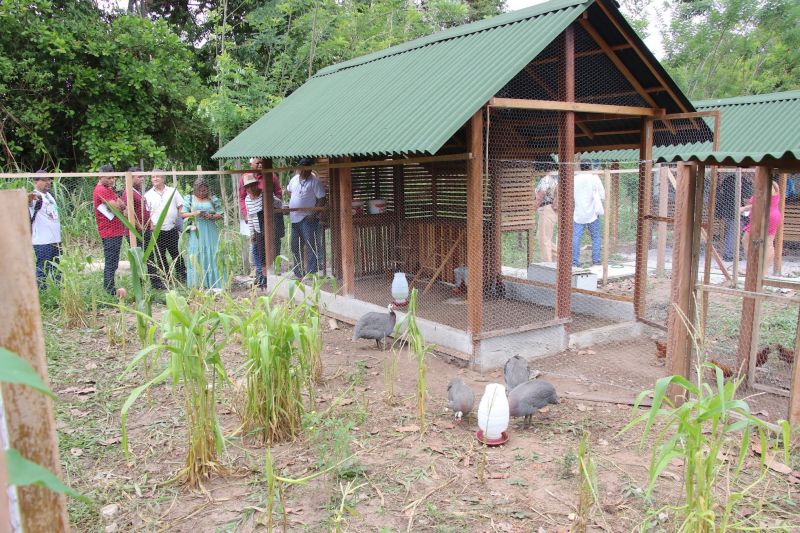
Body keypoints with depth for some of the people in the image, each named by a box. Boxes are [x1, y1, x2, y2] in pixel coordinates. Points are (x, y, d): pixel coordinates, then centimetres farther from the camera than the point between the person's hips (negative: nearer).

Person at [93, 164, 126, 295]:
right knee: (111, 263, -7)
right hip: (110, 232, -10)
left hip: (116, 231, 10)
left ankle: (110, 289, 21)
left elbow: (123, 205, 12)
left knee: (112, 263, 14)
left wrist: (117, 205, -8)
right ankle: (110, 290, -3)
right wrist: (119, 205, 0)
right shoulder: (101, 190, -13)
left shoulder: (108, 189, 19)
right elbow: (116, 208, -20)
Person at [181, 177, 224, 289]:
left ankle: (213, 283, 1)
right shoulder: (189, 199, 8)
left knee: (211, 255, -3)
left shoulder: (213, 199, 7)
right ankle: (197, 283, 3)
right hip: (196, 233, 0)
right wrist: (194, 213, -12)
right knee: (196, 257, -1)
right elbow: (183, 214, 5)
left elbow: (220, 215, 6)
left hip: (210, 233, 0)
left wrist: (211, 216, -14)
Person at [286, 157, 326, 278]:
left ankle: (311, 273, 2)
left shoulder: (315, 181, -10)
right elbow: (289, 191, 29)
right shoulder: (294, 179, 10)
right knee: (295, 248, 14)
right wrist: (291, 204, 17)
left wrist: (313, 213, -19)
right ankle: (298, 273, 26)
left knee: (312, 247, -4)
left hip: (307, 219, -7)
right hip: (294, 218, 7)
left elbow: (321, 199, -12)